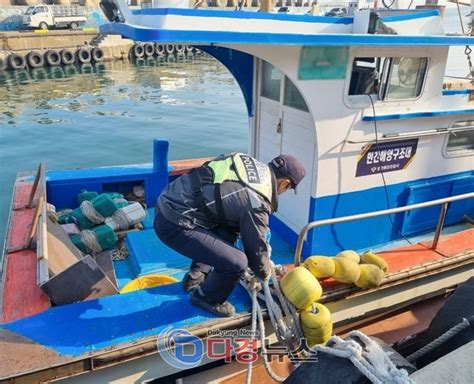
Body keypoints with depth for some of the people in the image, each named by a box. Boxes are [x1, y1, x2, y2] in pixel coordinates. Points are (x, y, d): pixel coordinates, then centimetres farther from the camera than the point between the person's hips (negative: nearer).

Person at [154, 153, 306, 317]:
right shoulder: (256, 203, -17)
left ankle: (195, 277, 34)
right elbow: (255, 247, -3)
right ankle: (206, 297, 18)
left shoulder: (251, 164, 7)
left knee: (227, 230, 25)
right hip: (174, 224, -10)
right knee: (237, 263, -12)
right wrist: (264, 273, 19)